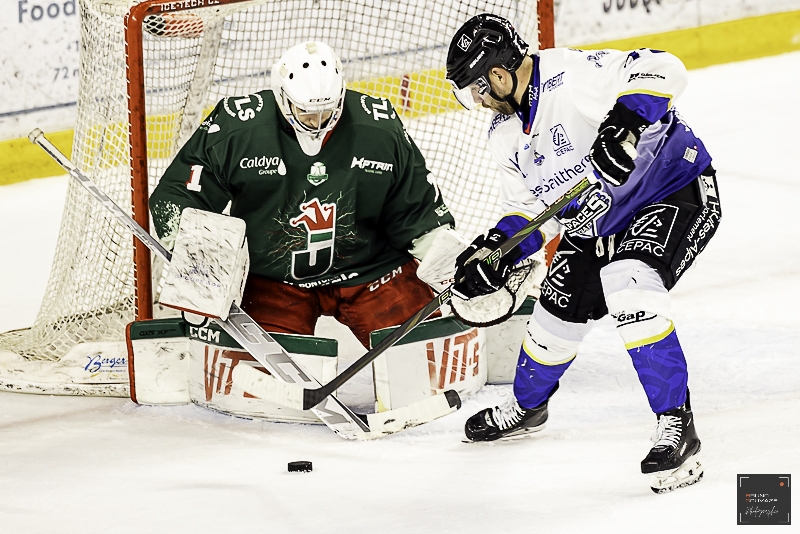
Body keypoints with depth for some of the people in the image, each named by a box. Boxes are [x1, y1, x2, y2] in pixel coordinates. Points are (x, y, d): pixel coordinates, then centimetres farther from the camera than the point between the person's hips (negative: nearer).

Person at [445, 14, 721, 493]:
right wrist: (496, 249, -8)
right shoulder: (507, 136, 4)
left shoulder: (572, 75, -25)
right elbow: (531, 207, 10)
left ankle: (676, 426, -26)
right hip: (595, 226, 9)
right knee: (558, 315, 13)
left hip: (675, 195, -9)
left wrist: (624, 122, -49)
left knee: (628, 285, -32)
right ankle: (527, 407, 45)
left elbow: (661, 69, -35)